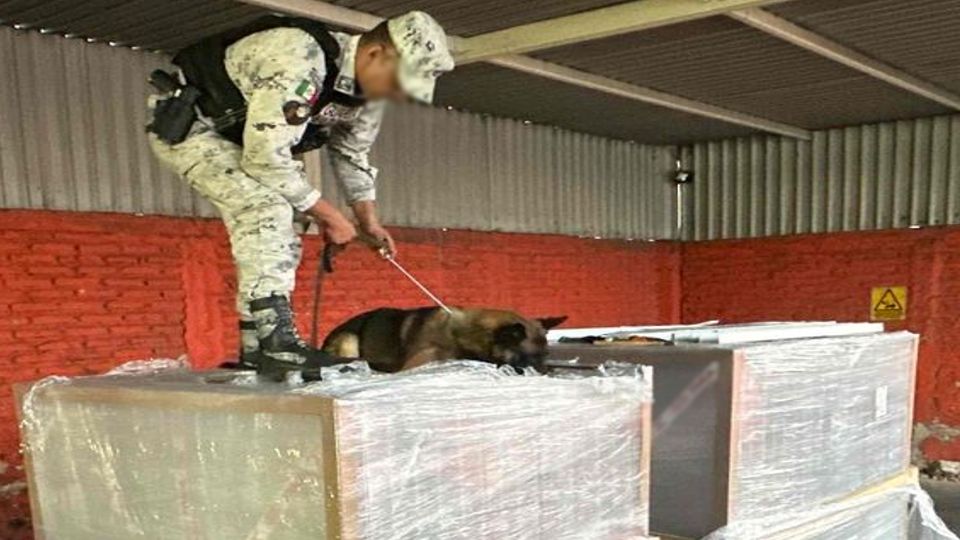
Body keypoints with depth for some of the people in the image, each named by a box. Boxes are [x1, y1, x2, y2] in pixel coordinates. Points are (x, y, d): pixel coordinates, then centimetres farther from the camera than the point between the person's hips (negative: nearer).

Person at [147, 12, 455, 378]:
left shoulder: (368, 88, -6)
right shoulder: (299, 61, -35)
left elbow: (352, 153, 10)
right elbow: (266, 157, -33)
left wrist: (369, 221, 4)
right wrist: (327, 215, -23)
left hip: (236, 137, 9)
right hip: (185, 123, -9)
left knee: (276, 240, 3)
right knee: (266, 210, -27)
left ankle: (257, 349, 10)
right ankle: (278, 345, -29)